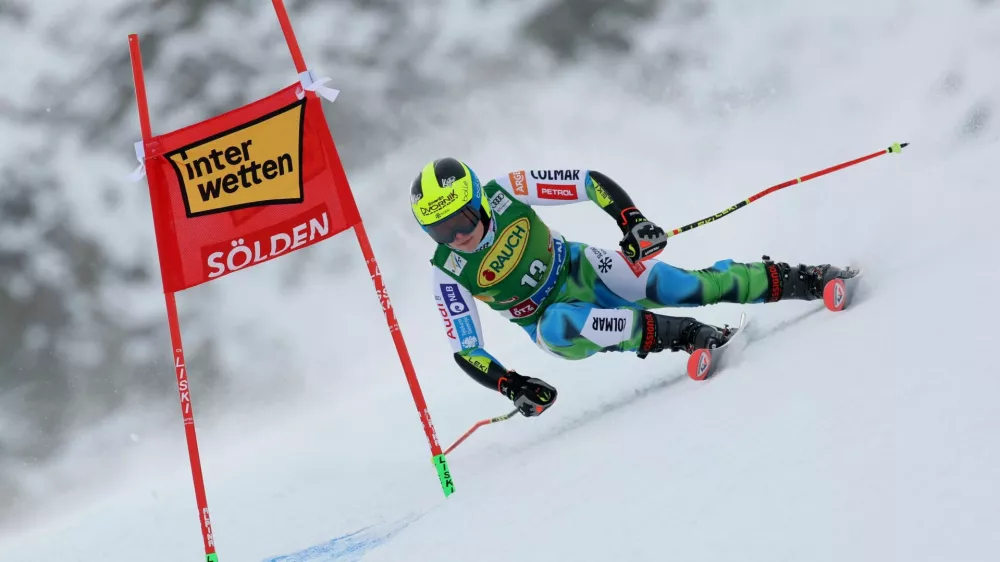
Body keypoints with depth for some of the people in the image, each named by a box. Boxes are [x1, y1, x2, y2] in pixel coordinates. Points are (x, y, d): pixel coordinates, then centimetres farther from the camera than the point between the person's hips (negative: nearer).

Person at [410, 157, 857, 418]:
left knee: (684, 287, -18)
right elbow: (465, 351, -15)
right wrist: (511, 386, -31)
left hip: (582, 270, 1)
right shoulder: (447, 273, -19)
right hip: (554, 318, 0)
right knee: (556, 328, -38)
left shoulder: (506, 192, -21)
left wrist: (632, 220, -31)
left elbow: (592, 183, -15)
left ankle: (804, 280, 1)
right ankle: (678, 334, -32)